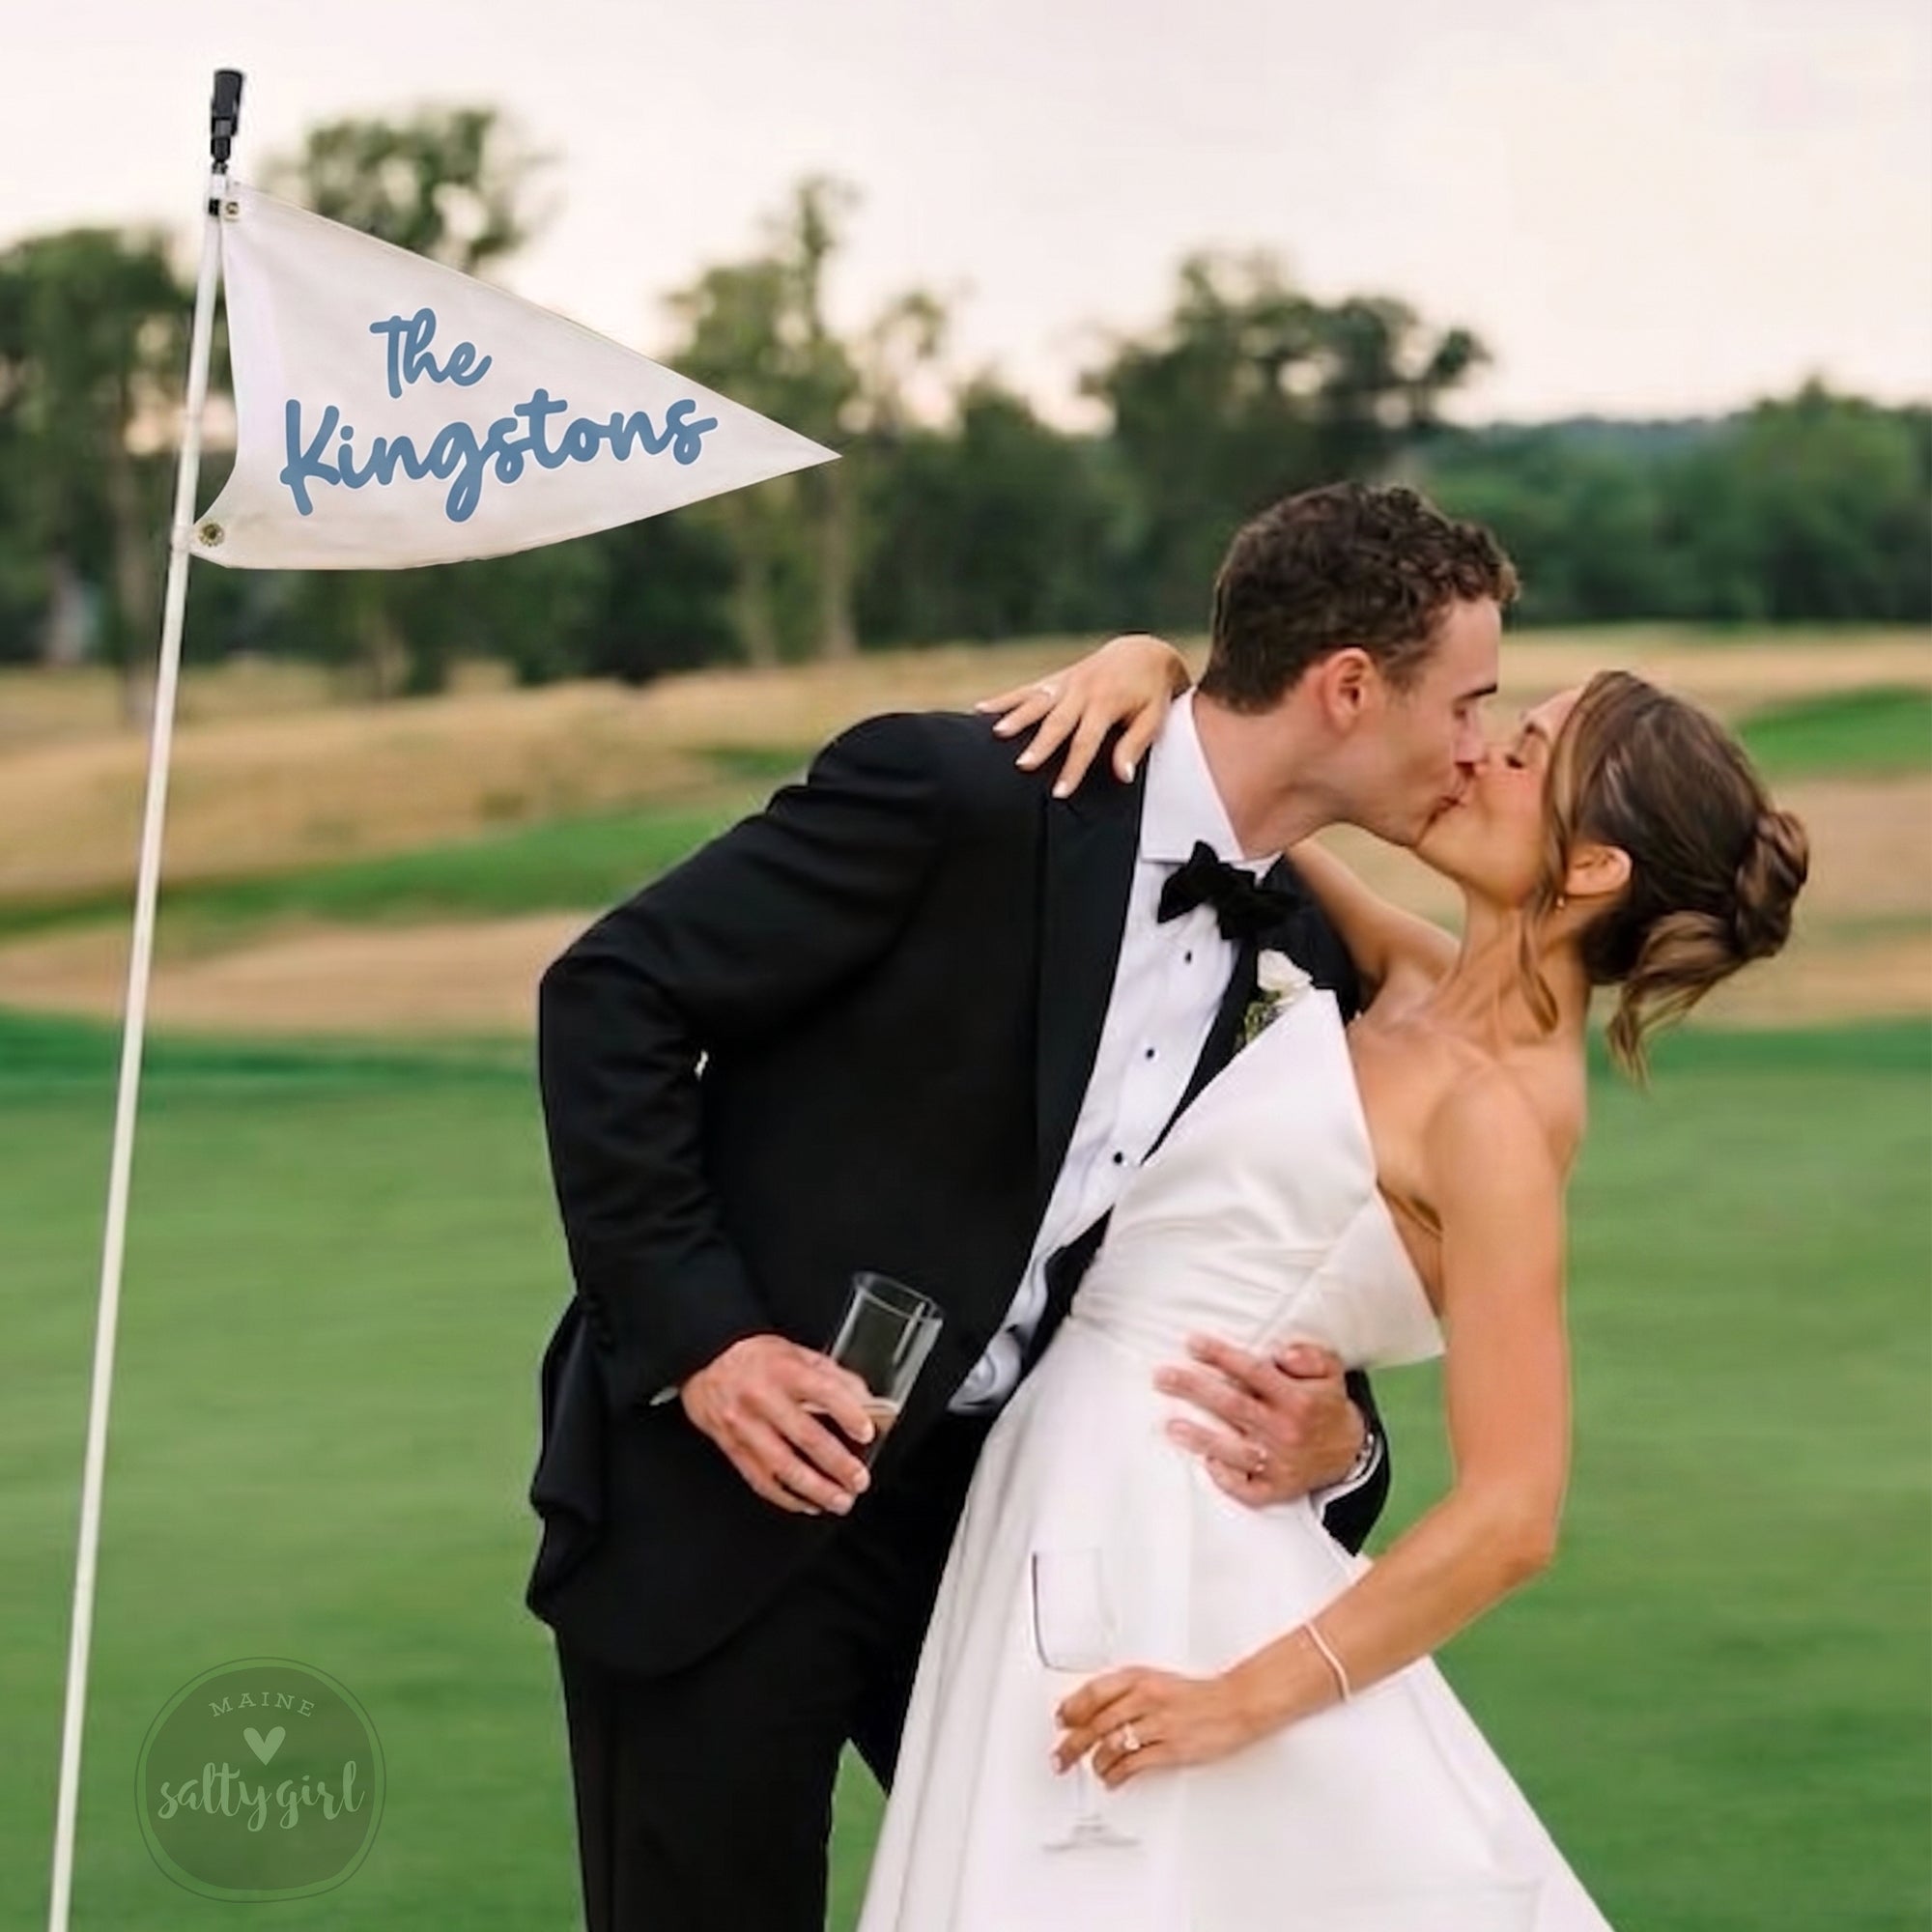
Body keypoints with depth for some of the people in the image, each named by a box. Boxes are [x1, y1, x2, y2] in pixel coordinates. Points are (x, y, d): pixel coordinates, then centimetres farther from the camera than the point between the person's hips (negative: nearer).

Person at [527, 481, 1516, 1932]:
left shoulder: (1303, 965, 3)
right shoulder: (959, 797, -17)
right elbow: (610, 996, -14)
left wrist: (1335, 1442, -15)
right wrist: (697, 1334, -20)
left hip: (990, 1502, 6)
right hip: (726, 1496, -6)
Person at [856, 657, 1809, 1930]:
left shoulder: (1495, 1112, -15)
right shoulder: (1419, 988, 8)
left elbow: (1511, 1517, -21)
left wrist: (1247, 1696, -22)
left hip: (1167, 1527, -8)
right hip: (1091, 1496, 8)